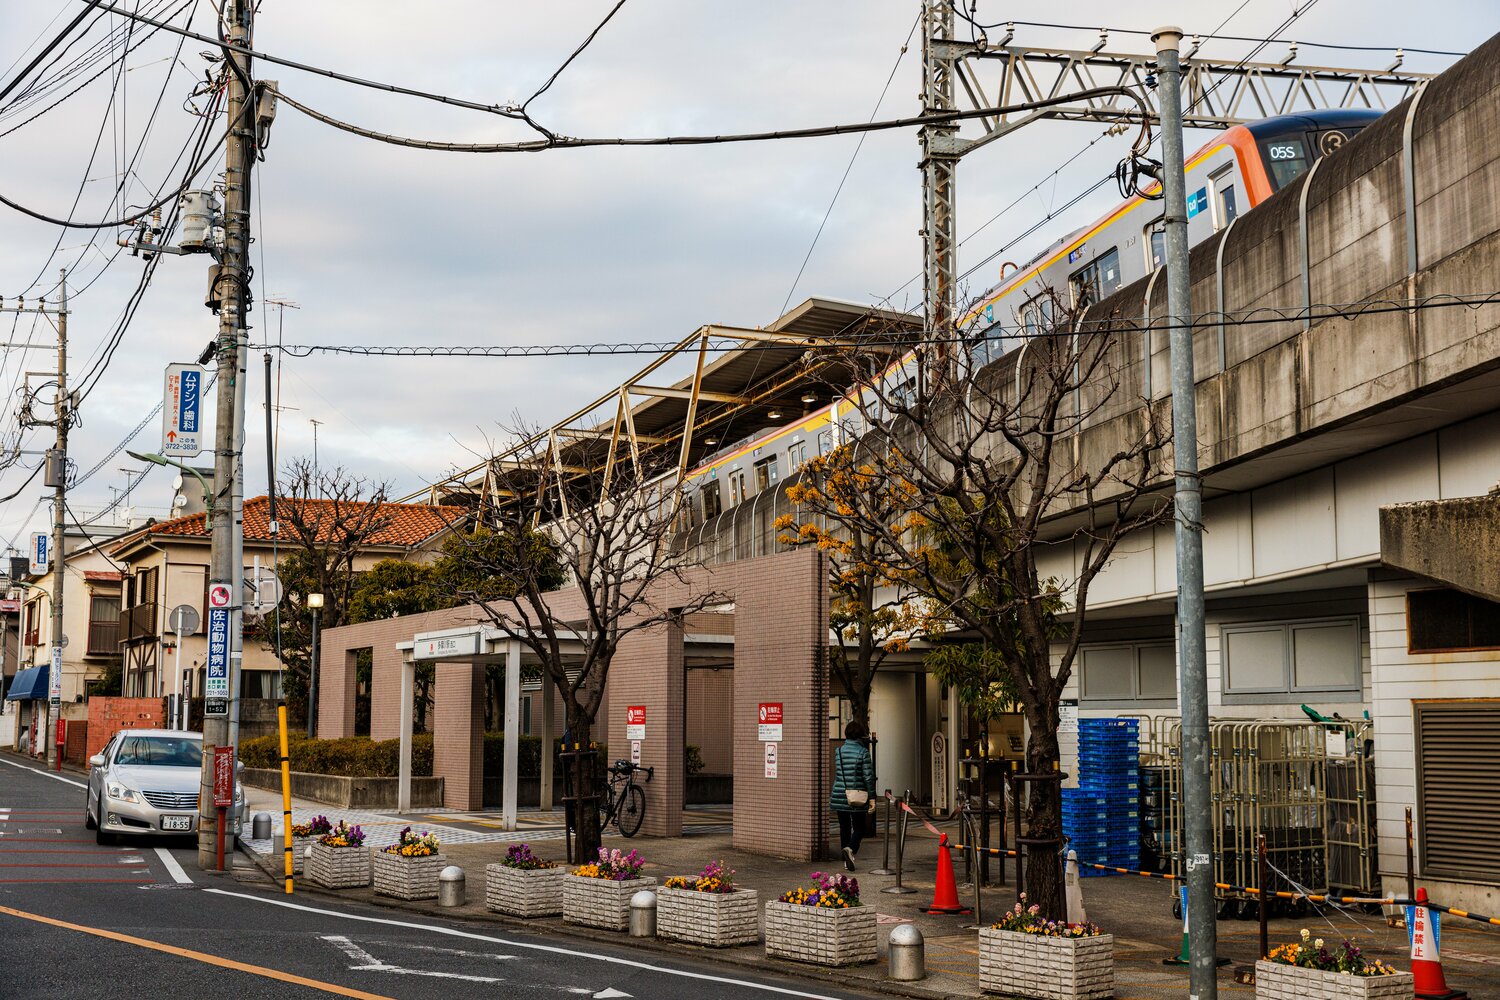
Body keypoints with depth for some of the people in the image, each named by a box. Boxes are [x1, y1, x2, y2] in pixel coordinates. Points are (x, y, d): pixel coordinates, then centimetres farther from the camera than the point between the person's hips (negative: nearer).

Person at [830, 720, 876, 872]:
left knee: (844, 828, 13)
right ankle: (851, 849, -22)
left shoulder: (838, 750, 4)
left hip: (839, 795, 4)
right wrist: (871, 796, -5)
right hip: (857, 796, -4)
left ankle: (847, 860, 16)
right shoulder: (863, 752, -9)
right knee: (858, 828, 6)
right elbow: (868, 776, -9)